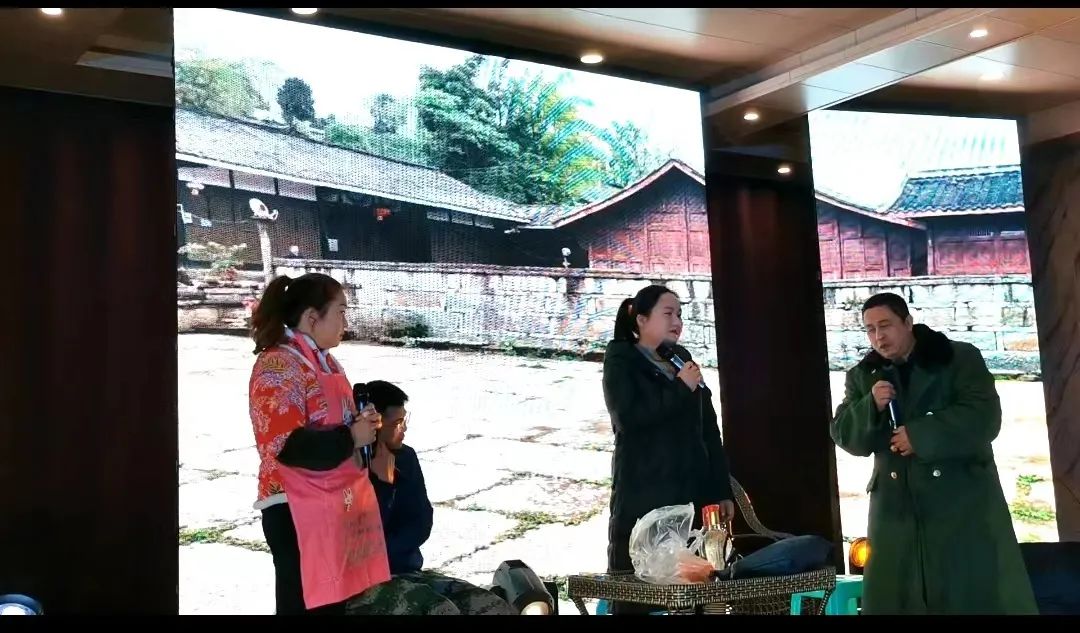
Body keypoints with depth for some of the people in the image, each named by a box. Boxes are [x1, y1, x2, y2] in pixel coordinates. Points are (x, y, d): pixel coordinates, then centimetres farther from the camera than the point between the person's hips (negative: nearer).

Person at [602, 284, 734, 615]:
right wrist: (680, 388, -9)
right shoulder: (621, 360, 4)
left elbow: (709, 430, 17)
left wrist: (721, 489, 11)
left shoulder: (684, 361, 18)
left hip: (692, 496, 5)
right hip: (643, 498, -4)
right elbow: (628, 416, -15)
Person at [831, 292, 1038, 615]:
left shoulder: (960, 358, 1)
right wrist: (871, 406, -13)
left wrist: (919, 436, -17)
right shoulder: (861, 376, 11)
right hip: (897, 509, 3)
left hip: (963, 500, -3)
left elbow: (984, 418, -11)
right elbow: (845, 437, 5)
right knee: (892, 599, 4)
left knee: (980, 595, 1)